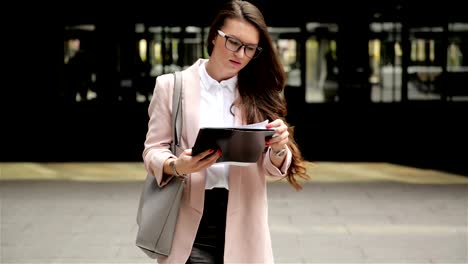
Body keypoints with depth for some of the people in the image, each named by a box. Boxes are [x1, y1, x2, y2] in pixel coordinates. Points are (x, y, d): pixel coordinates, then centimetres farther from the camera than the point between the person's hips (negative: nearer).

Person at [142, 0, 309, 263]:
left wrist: (278, 148, -17)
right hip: (192, 221, -2)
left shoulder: (259, 94, 7)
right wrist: (177, 166, -19)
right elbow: (154, 150, 2)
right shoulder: (172, 86, 2)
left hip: (243, 222, 2)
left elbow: (272, 169, 6)